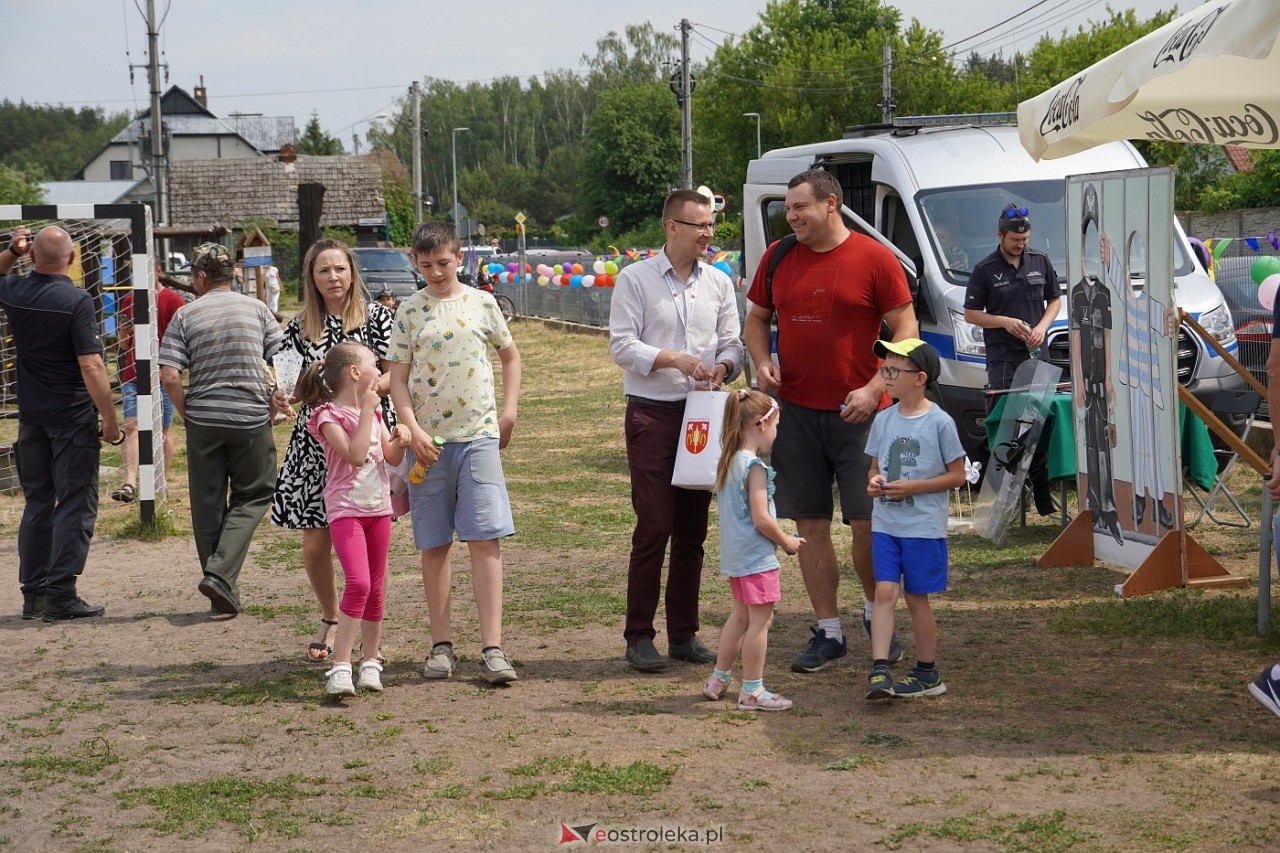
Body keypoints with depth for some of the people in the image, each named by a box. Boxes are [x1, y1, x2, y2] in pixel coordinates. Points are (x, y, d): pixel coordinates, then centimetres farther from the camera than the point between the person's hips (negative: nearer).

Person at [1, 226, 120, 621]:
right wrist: (110, 419, -14)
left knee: (37, 503, 15)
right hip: (73, 418, -6)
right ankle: (61, 595, -4)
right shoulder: (76, 301, -16)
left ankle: (33, 593, 17)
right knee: (75, 506, 0)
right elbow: (91, 367, -20)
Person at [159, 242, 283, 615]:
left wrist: (186, 412, 6)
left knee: (208, 504, 11)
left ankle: (222, 590, 15)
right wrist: (275, 403, 12)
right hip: (252, 417, 0)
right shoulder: (256, 310, 3)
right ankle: (220, 573, -9)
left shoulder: (186, 316, 0)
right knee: (252, 497, 10)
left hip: (203, 420, 0)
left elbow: (169, 376, -8)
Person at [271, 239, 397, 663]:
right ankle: (330, 620, 26)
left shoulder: (375, 317, 3)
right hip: (316, 441, 2)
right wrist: (281, 398, -12)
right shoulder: (300, 327, 10)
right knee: (315, 547, 2)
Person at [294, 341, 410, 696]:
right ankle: (340, 667, -20)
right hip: (346, 509, -7)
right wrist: (366, 412, -18)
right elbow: (355, 454, -23)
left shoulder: (374, 409, 12)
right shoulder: (328, 415, -11)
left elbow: (392, 457, 12)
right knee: (358, 583, -21)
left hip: (378, 507, 7)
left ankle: (370, 661, 23)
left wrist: (401, 439, -9)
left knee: (376, 588, 11)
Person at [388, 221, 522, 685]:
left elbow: (510, 355, 18)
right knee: (434, 545, 6)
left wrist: (509, 411, 8)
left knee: (485, 539, -8)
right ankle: (441, 645, 16)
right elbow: (398, 379, 2)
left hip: (479, 436, -1)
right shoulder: (410, 311, 4)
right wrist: (413, 430, -11)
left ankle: (492, 649, -10)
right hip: (429, 439, 1)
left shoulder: (482, 303, 5)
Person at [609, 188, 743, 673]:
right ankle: (639, 637, 0)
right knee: (653, 528, -7)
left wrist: (722, 367, -11)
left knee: (693, 530, 7)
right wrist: (674, 359, -18)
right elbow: (622, 346, -7)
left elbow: (732, 345, 12)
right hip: (651, 414, -4)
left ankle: (684, 633, 15)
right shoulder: (635, 279, -1)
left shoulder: (719, 284, 12)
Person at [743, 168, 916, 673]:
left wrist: (874, 389, -15)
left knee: (867, 522, -3)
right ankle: (828, 634, 14)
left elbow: (905, 328, -5)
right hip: (795, 412, 4)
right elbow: (757, 318, 19)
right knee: (810, 524, 5)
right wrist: (762, 363, 0)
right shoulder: (778, 258, 8)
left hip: (858, 414, -4)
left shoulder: (874, 258, -5)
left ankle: (876, 615, 20)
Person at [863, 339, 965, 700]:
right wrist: (873, 481, -7)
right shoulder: (884, 420, 6)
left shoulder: (939, 422, -9)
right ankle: (879, 670, -10)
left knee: (916, 597, 4)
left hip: (924, 525, -4)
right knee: (884, 592, -6)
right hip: (885, 523, 4)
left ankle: (927, 672, 18)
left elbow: (957, 475, -6)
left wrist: (912, 487, -16)